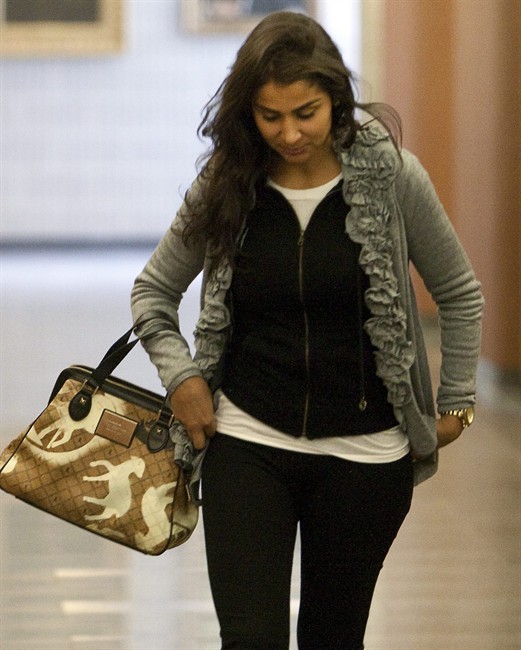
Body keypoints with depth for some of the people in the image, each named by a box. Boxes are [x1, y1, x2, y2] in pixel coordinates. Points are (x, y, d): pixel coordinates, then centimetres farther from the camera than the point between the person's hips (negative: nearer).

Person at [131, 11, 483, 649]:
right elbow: (152, 290, 13)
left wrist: (455, 403, 7)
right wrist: (180, 376, 0)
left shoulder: (392, 176, -7)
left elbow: (460, 295, 6)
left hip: (364, 453, 0)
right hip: (248, 442, 1)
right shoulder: (224, 187, -2)